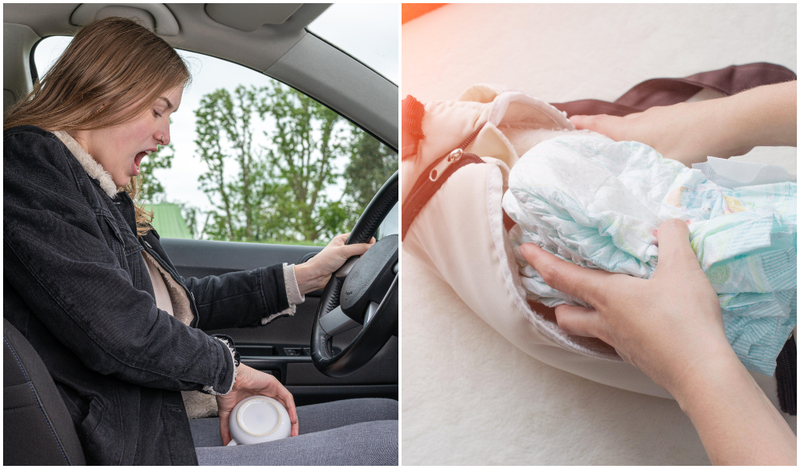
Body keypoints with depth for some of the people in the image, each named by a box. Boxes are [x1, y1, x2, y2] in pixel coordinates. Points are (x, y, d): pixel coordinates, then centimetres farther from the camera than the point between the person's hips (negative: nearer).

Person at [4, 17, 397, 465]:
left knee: (385, 413, 4)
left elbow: (182, 301, 25)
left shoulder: (102, 192, 19)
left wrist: (301, 278, 25)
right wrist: (227, 368, -5)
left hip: (162, 425, 10)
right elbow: (118, 331, -22)